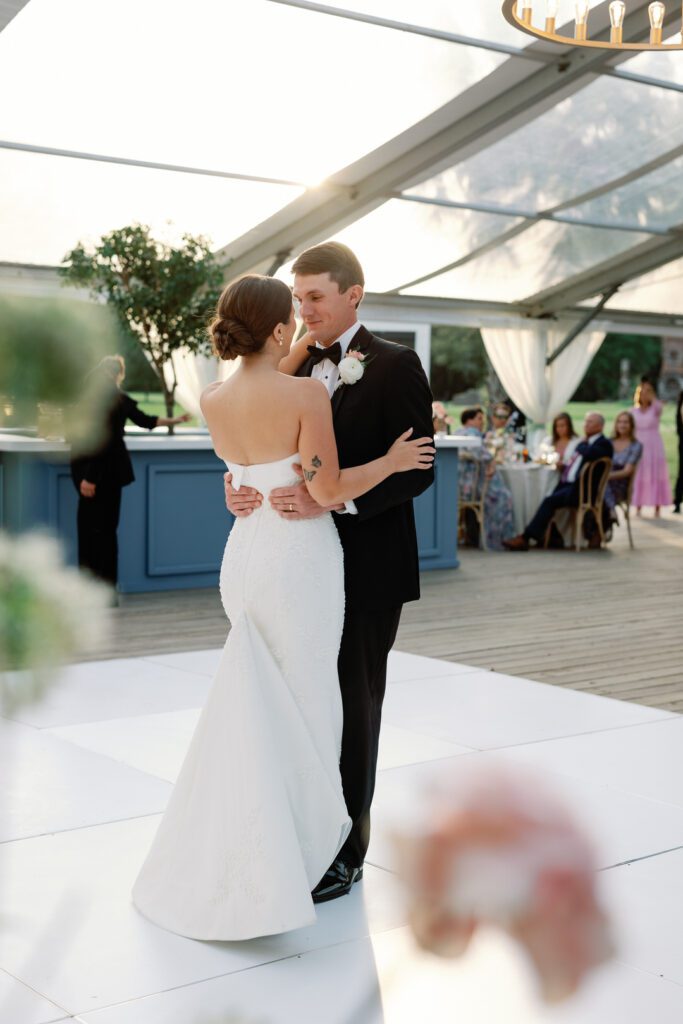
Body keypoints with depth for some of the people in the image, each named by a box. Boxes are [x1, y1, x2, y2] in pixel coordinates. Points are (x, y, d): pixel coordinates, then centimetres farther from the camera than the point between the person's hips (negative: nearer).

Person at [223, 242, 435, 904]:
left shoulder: (394, 367, -7)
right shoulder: (294, 369, 11)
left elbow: (416, 469, -15)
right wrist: (243, 488, -10)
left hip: (365, 568, -5)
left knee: (352, 706, 5)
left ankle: (345, 854, 18)